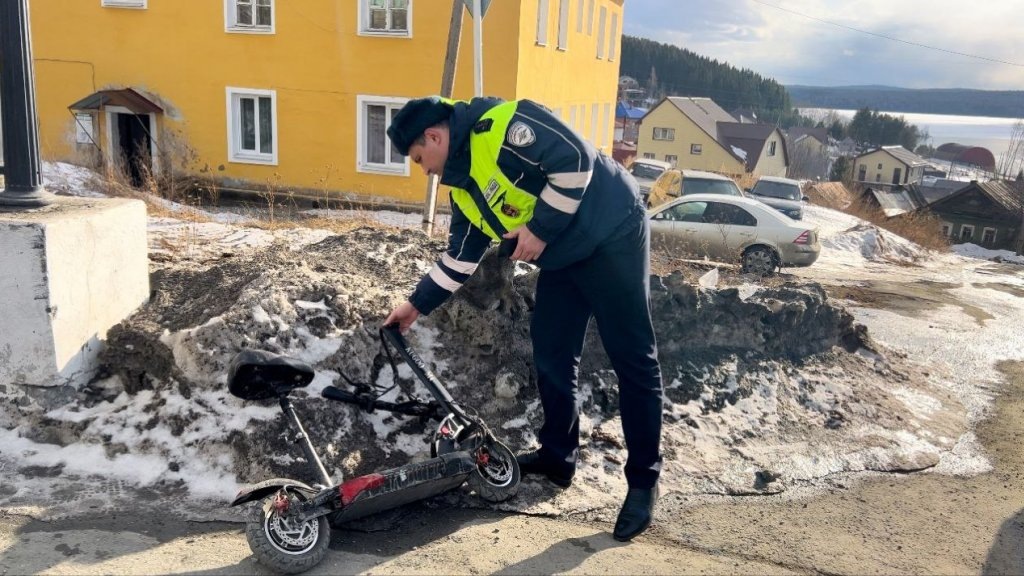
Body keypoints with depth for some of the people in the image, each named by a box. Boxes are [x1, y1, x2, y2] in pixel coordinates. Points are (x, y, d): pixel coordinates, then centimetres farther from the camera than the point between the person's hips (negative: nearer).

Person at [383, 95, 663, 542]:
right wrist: (417, 304, 17)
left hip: (612, 237, -9)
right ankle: (558, 455, 26)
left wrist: (540, 228, -20)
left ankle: (643, 480, 6)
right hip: (562, 260, 9)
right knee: (551, 356, 10)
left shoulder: (501, 125, -18)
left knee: (632, 358, -3)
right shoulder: (464, 189, 10)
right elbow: (460, 258, 16)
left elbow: (576, 160, -24)